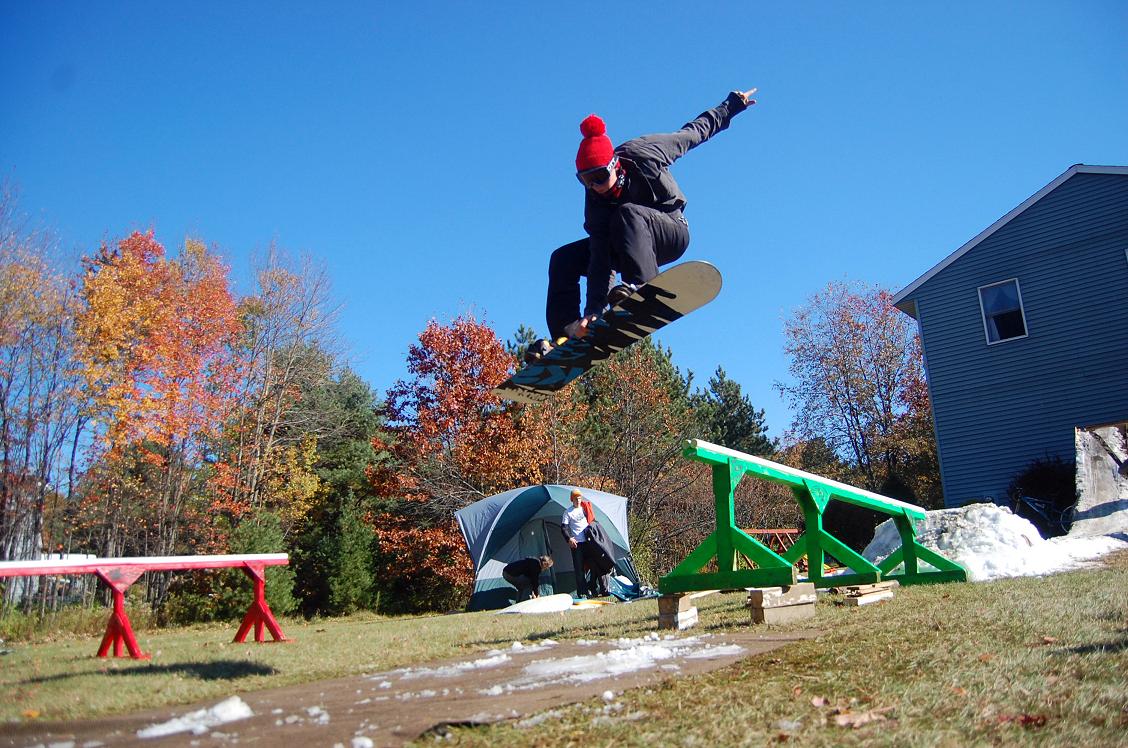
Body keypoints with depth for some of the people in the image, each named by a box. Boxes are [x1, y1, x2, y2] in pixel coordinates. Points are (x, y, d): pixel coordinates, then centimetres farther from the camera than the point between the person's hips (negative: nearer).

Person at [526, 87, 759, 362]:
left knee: (628, 213, -36)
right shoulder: (595, 202, -18)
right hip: (622, 244, 4)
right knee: (564, 259, -11)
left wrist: (732, 104, 2)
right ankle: (566, 334, -17)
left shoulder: (643, 152, -23)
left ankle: (640, 286, -49)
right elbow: (600, 258, -25)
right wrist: (593, 310, -34)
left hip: (672, 235, -4)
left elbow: (693, 132, -6)